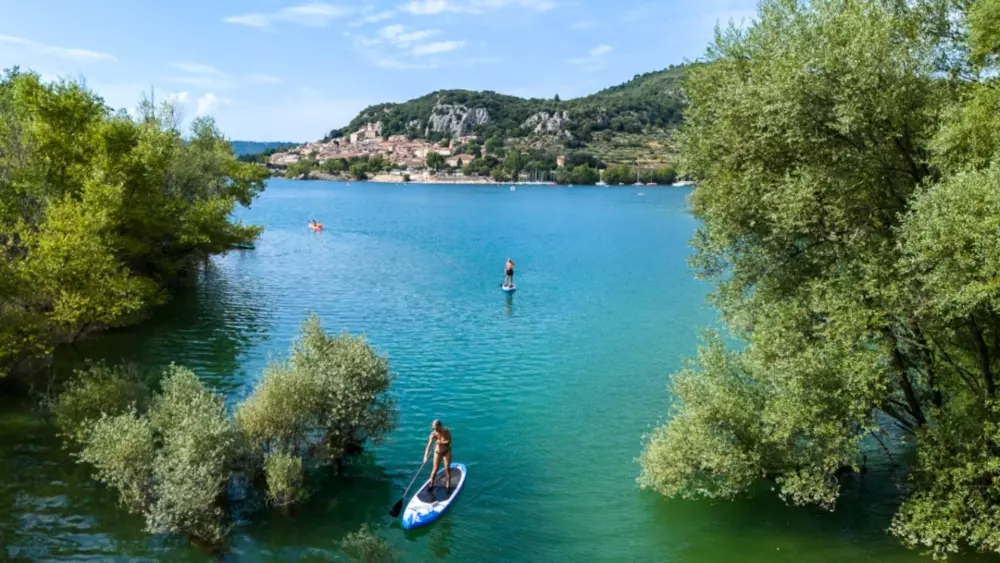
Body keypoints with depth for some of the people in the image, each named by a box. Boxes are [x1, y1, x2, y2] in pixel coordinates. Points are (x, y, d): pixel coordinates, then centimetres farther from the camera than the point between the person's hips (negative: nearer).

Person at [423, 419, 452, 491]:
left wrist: (441, 442, -28)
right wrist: (426, 456, -34)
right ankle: (431, 484, 20)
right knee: (435, 469, 2)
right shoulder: (433, 434, -20)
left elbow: (449, 441, -17)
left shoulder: (447, 431, -19)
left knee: (447, 468, -1)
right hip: (438, 452, 0)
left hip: (447, 452, 0)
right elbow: (428, 445, -26)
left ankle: (448, 486, 11)